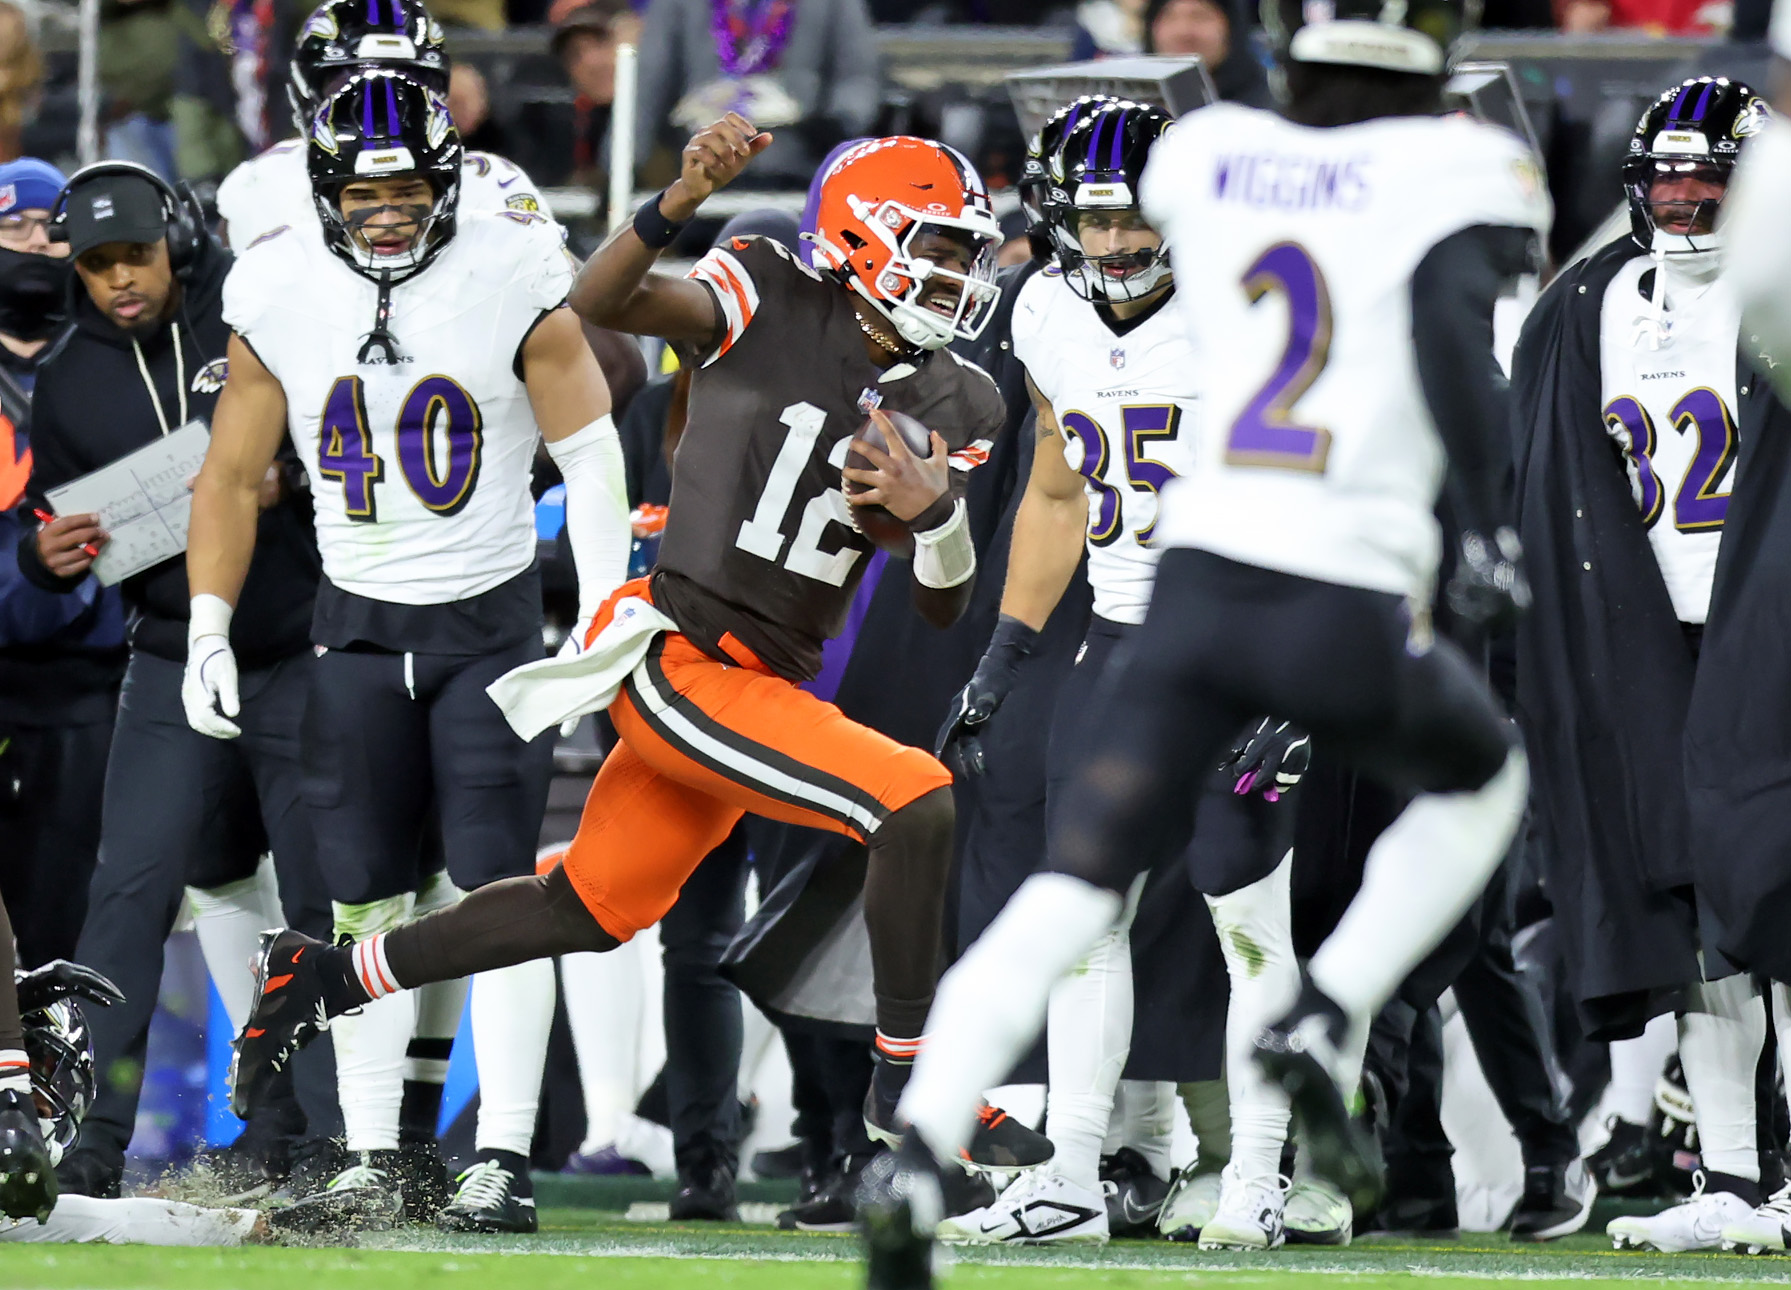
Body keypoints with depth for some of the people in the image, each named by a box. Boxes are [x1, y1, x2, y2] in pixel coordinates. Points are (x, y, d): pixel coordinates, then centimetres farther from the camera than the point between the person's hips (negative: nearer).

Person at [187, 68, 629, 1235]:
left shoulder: (511, 282, -12)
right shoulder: (280, 297, -4)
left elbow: (590, 454, -5)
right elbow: (232, 477, 6)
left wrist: (606, 622, -11)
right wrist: (208, 633, 1)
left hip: (492, 615, -3)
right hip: (360, 624, 3)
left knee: (500, 895, -7)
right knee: (365, 903, 4)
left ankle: (504, 1161, -6)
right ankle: (372, 1163, 9)